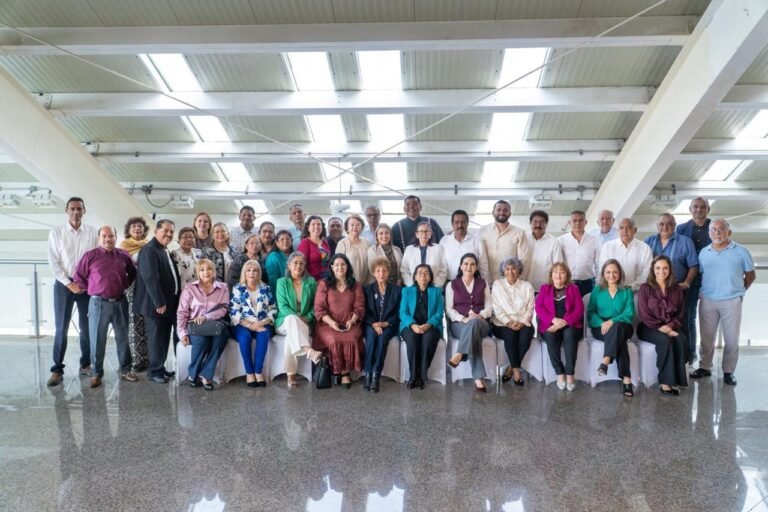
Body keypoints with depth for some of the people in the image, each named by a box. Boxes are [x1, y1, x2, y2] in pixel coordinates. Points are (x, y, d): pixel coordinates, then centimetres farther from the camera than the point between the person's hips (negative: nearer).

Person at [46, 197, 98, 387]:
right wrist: (69, 284, -10)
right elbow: (53, 262, -4)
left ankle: (86, 364, 19)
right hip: (64, 284, -1)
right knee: (61, 327, 0)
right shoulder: (56, 232, -1)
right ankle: (57, 368, 7)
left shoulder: (92, 232, 2)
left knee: (87, 326, 7)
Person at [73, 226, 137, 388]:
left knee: (123, 337, 10)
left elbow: (133, 273, 19)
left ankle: (126, 370, 22)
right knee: (97, 339, 4)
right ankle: (97, 373, 14)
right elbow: (78, 276, 3)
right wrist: (91, 290, 3)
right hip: (98, 303, -3)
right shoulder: (90, 256, -5)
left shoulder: (123, 255, 4)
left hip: (120, 302, 3)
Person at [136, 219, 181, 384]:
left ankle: (161, 368, 25)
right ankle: (155, 371, 10)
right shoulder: (149, 250, -16)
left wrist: (174, 300, 14)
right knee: (156, 338, 0)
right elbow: (150, 278, -23)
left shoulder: (166, 251, 15)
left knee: (164, 337, 15)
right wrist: (159, 302, -23)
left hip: (168, 303, 9)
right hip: (156, 304, -9)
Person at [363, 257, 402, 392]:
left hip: (389, 325, 0)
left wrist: (386, 323, -13)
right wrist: (373, 324, -15)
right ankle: (368, 374, -34)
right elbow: (365, 311, 4)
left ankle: (376, 375, -35)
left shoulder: (396, 290, 10)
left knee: (383, 337, -33)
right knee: (372, 335, -33)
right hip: (371, 324, 1)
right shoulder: (368, 289, 12)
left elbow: (399, 312, 3)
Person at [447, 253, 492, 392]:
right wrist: (463, 319, -16)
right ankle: (478, 378, -44)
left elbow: (489, 307, 9)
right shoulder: (452, 284, 13)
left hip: (481, 323, 1)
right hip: (459, 324, -1)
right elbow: (449, 309, 4)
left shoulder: (483, 284, 18)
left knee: (474, 323, -40)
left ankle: (459, 355, -44)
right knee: (474, 333, -38)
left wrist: (479, 316, -15)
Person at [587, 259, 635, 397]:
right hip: (601, 328, 0)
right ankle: (626, 379, -44)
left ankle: (605, 361, -49)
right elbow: (590, 312, 4)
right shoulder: (597, 291, 15)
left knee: (617, 327, -38)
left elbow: (629, 314, -1)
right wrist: (602, 323, -18)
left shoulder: (627, 291, 14)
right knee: (619, 339, -34)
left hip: (622, 327, 0)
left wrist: (612, 321, -19)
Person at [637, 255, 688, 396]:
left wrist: (670, 326, -10)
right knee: (666, 340, -34)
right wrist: (660, 327, -16)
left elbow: (681, 313, 8)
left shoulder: (677, 289, 11)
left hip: (671, 327, 3)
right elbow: (644, 314, -5)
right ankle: (665, 382, -29)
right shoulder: (645, 288, 1)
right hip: (649, 328, -3)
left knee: (681, 340, -30)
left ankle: (675, 380, -25)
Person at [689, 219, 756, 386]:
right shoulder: (703, 252, 5)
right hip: (707, 300, 2)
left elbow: (750, 275, 6)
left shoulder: (741, 251, -2)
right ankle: (705, 367, 23)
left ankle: (728, 371, 17)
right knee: (707, 337, 10)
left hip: (731, 301, -2)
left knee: (731, 339, 4)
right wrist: (703, 291, 5)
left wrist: (738, 291, 8)